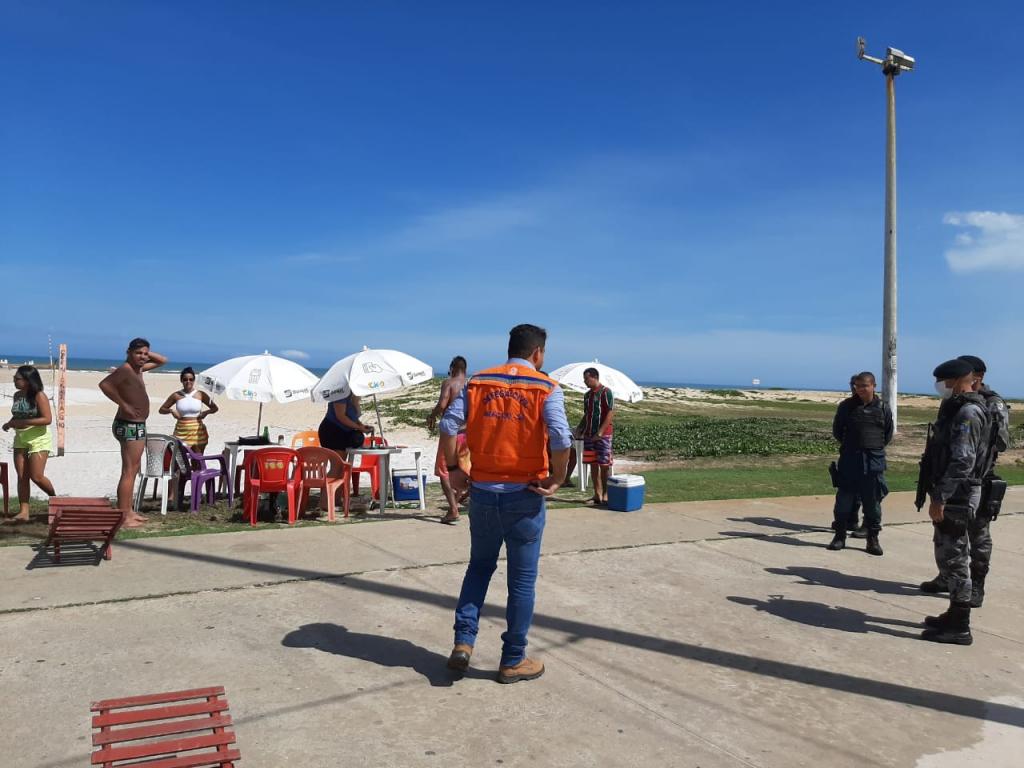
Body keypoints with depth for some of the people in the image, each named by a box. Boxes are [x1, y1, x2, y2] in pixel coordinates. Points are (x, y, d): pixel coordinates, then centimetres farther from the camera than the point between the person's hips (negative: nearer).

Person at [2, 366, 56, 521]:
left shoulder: (39, 396, -14)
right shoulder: (17, 395, 6)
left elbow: (47, 419, -20)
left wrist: (24, 422, -25)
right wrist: (10, 423, -1)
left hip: (38, 439, -7)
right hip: (20, 439, 7)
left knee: (36, 477, -8)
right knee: (22, 477, 3)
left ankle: (55, 498, 18)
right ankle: (23, 511, 4)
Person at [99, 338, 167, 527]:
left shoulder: (138, 369, 12)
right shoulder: (125, 369, -15)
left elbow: (162, 361, 25)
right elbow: (105, 384, -32)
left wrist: (148, 353, 8)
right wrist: (124, 404, -28)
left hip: (138, 426, 10)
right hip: (129, 426, -10)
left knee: (134, 469, 18)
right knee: (128, 471, -8)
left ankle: (128, 511, 28)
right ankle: (122, 518, -5)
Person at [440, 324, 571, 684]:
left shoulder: (478, 382, 4)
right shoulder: (546, 388, -6)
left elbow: (448, 425, -6)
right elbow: (561, 439, -20)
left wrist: (453, 469, 4)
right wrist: (557, 479, -6)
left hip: (482, 492, 3)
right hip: (524, 496, -3)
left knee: (479, 566, 23)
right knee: (522, 580, 10)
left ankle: (464, 641, 15)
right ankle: (513, 661, 20)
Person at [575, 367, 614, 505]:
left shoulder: (605, 392, -8)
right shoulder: (587, 395, 14)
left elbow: (610, 413, -13)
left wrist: (600, 432, -19)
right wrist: (580, 429, 6)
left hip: (603, 435, -7)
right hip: (589, 435, 7)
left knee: (604, 465, -3)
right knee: (593, 464, 6)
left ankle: (605, 494, 5)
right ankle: (597, 494, 12)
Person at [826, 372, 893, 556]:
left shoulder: (883, 408, 3)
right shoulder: (847, 406, 0)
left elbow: (888, 434, 12)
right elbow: (837, 430, 9)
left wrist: (875, 448, 8)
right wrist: (849, 444, 10)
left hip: (874, 461, 0)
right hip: (849, 459, 0)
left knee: (873, 501, 5)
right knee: (844, 498, 2)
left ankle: (873, 539, 14)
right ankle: (840, 535, 11)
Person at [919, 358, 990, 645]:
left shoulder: (967, 412, -17)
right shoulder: (958, 408, 14)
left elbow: (962, 462, -24)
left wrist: (940, 498, -24)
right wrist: (939, 495, 19)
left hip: (957, 496, -10)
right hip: (954, 495, 10)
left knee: (953, 558, -4)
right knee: (948, 555, 16)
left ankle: (959, 627, 4)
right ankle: (955, 615, 27)